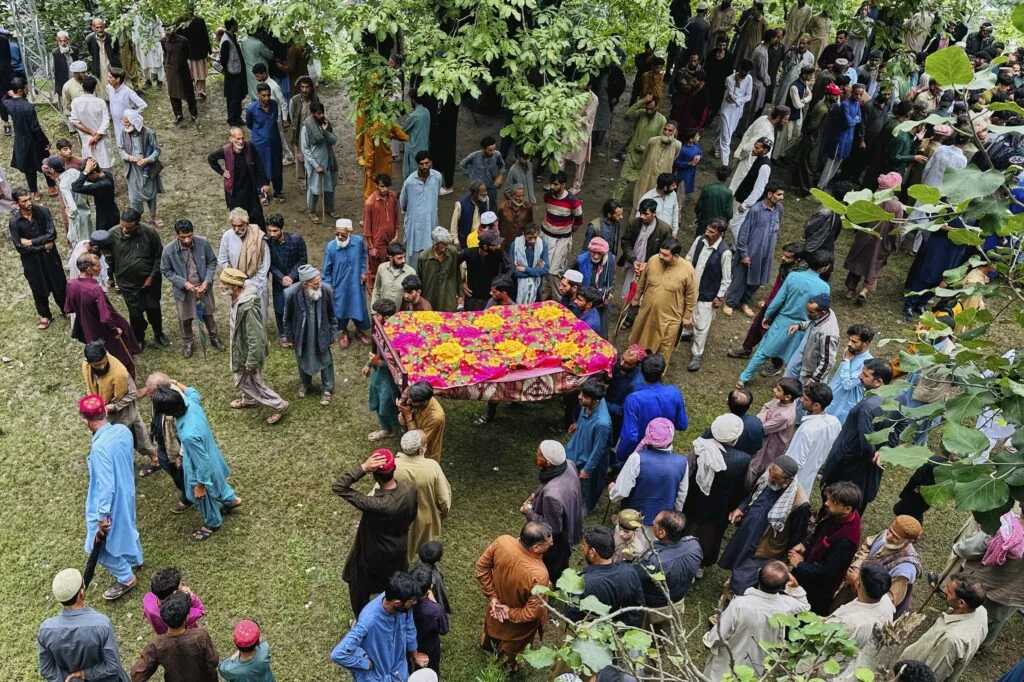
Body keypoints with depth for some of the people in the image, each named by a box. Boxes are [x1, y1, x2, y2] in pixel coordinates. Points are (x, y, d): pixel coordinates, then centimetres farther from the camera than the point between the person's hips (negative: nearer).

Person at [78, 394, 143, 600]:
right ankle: (135, 559, 56)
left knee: (101, 543, 15)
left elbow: (106, 485, -32)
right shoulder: (123, 430, -13)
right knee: (125, 527, 32)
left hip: (110, 501, -8)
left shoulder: (100, 446, -36)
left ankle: (126, 578, 30)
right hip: (126, 491, 8)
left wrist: (102, 517, -24)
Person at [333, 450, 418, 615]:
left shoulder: (376, 504, -43)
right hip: (399, 548, 6)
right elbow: (412, 515, -4)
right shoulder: (409, 488, -25)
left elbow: (338, 487, -42)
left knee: (360, 589, 25)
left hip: (373, 555, -6)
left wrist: (362, 468, -49)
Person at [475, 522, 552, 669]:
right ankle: (506, 668, 60)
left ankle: (487, 643, 71)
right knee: (510, 649, 31)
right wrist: (511, 613, -14)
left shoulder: (502, 541, -31)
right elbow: (533, 612, -32)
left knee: (493, 626, 40)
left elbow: (482, 565, -14)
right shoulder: (539, 575, -45)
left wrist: (492, 596, -7)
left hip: (497, 605, 5)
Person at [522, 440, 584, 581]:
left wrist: (528, 512, -19)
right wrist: (536, 494, -2)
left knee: (550, 577, 23)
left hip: (554, 545, -8)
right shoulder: (569, 465, -20)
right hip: (569, 530, 8)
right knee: (561, 571, 35)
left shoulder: (552, 494, -44)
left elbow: (553, 528, -29)